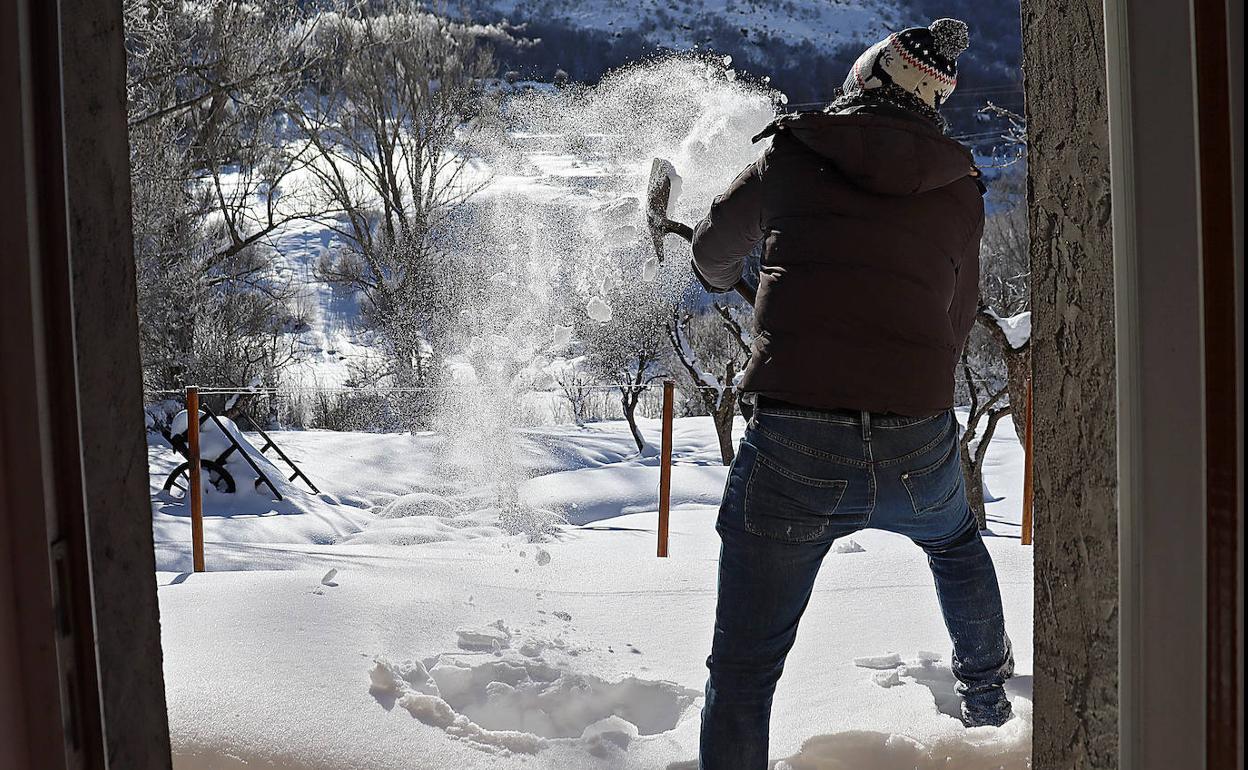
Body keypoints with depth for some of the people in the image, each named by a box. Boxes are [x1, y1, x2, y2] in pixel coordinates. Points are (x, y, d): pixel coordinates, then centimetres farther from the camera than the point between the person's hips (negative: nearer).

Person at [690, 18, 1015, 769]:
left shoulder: (792, 156, 6)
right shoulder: (960, 192, 11)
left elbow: (714, 249, 23)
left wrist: (722, 277, 46)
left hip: (792, 449, -3)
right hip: (919, 449, 4)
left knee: (744, 667, 7)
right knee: (956, 539, 38)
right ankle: (987, 695, 57)